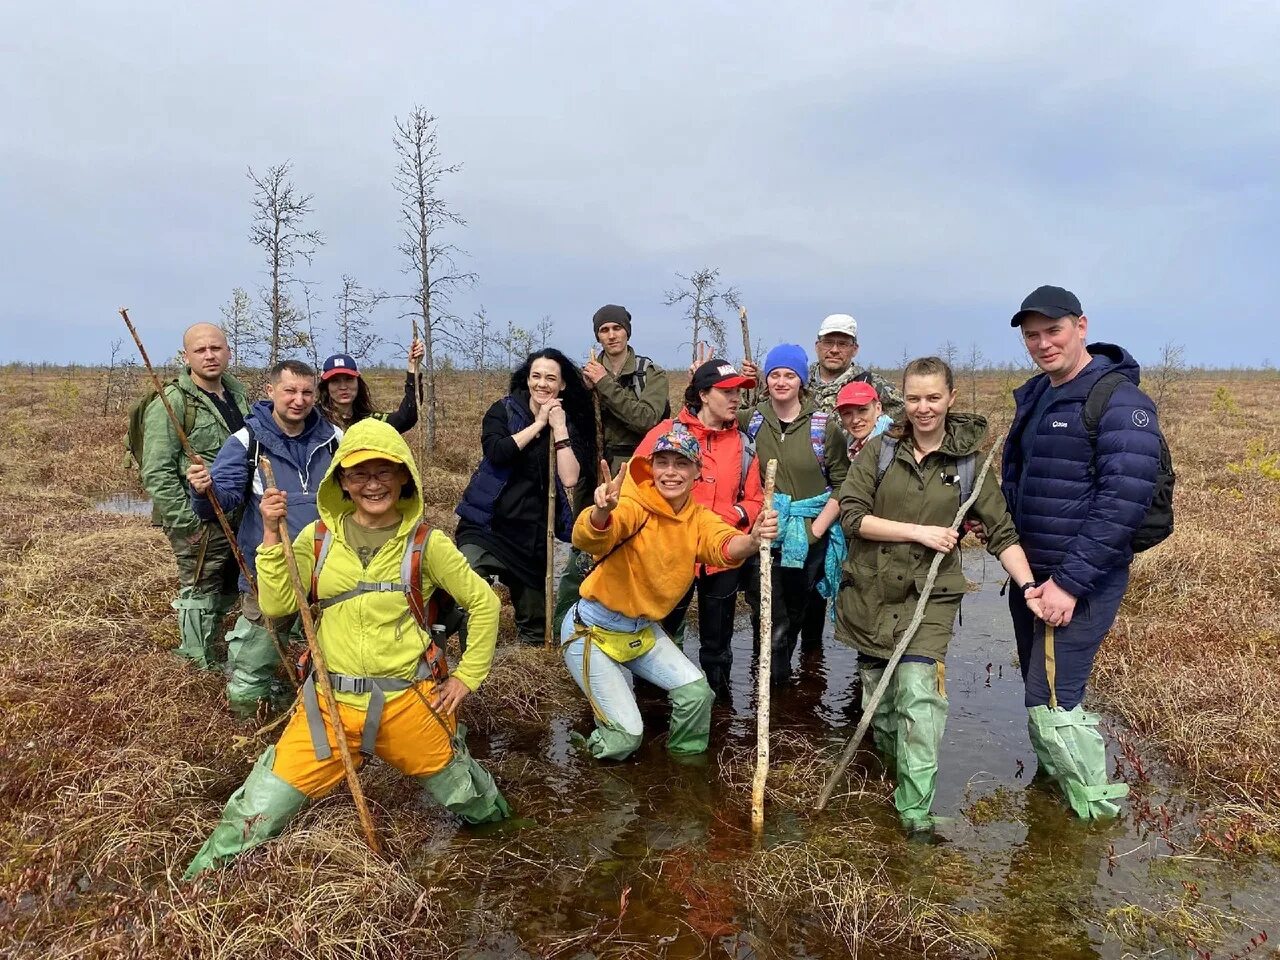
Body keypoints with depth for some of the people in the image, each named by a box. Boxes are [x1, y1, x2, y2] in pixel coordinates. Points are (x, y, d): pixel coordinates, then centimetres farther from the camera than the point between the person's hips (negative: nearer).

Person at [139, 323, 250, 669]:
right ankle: (200, 667, 16)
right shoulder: (172, 403, -14)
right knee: (200, 592, 1)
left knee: (224, 593, 18)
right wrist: (187, 524, -20)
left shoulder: (237, 391, 10)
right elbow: (157, 472, -18)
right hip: (200, 523, -8)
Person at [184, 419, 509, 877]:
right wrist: (272, 536, -14)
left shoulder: (426, 543, -4)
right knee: (260, 811, -2)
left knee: (479, 812, 14)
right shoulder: (317, 538, 2)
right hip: (330, 702, 1)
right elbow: (276, 605, -7)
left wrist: (468, 676, 0)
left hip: (408, 701, -1)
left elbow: (484, 603, 2)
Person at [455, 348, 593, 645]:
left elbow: (570, 478, -12)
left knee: (536, 629, 11)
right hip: (487, 524, -2)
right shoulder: (503, 411, 0)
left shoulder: (570, 425, 3)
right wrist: (538, 423, -13)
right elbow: (496, 451, -19)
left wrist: (559, 428, -13)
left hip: (533, 532, 2)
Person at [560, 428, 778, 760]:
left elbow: (724, 546, -28)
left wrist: (752, 540, -52)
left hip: (643, 630, 6)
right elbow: (588, 539, -41)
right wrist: (602, 510, -65)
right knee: (625, 734, -10)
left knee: (697, 692, -7)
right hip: (592, 631, -5)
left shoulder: (699, 518, -6)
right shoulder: (635, 506, -22)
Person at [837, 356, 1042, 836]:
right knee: (878, 699, 10)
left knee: (918, 692, -17)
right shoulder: (880, 450, -1)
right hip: (870, 592, 2)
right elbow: (852, 515, -8)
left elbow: (1002, 533, 1)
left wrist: (1029, 587, -13)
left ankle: (916, 810, -7)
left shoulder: (968, 462, 0)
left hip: (929, 596, -1)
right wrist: (919, 532, -14)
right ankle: (900, 773, 38)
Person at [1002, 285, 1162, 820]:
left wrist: (1070, 582, -23)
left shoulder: (1120, 401, -15)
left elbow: (1124, 501, -23)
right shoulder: (1034, 396, 10)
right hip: (1030, 575, 8)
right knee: (1040, 694, 18)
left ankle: (1098, 816, 13)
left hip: (1080, 583, -8)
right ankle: (1053, 782, 37)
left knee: (1051, 704, -7)